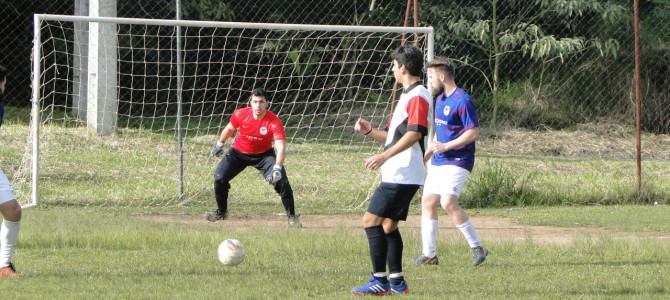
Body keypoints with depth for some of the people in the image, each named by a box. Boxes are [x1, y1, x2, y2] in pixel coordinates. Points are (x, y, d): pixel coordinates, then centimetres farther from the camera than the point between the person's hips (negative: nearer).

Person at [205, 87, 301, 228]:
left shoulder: (274, 122, -29)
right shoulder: (240, 115, -21)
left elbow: (281, 147, -38)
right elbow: (230, 129, 2)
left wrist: (277, 168, -53)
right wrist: (219, 145, 15)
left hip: (264, 154, -2)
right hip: (238, 152, 2)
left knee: (281, 180, -19)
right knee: (219, 178, -10)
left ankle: (291, 216, -2)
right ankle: (221, 212, 16)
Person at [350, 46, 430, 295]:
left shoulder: (417, 96, -12)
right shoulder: (408, 95, 21)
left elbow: (414, 134, -24)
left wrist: (385, 156, -30)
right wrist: (369, 131, 9)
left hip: (402, 176, -10)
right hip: (397, 174, 10)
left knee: (371, 221, -12)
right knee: (388, 225, 13)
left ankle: (379, 281, -12)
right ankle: (397, 281, 15)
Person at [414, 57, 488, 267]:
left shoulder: (462, 100, -15)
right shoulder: (440, 99, 15)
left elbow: (473, 132, -19)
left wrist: (446, 146, -20)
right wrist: (426, 155, 25)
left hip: (458, 161, -9)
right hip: (438, 163, 9)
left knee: (448, 202, -22)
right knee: (428, 202, 5)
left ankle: (477, 247, -14)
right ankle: (429, 254, 10)